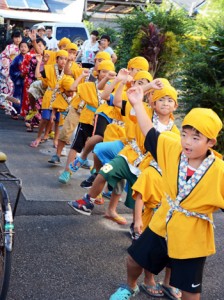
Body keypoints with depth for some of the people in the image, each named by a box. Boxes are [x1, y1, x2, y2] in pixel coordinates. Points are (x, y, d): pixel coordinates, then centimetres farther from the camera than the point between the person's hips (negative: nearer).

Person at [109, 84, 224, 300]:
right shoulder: (173, 149, -12)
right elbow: (150, 133, -2)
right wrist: (137, 104, -3)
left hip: (192, 237, -4)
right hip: (162, 225, 4)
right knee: (135, 259, 21)